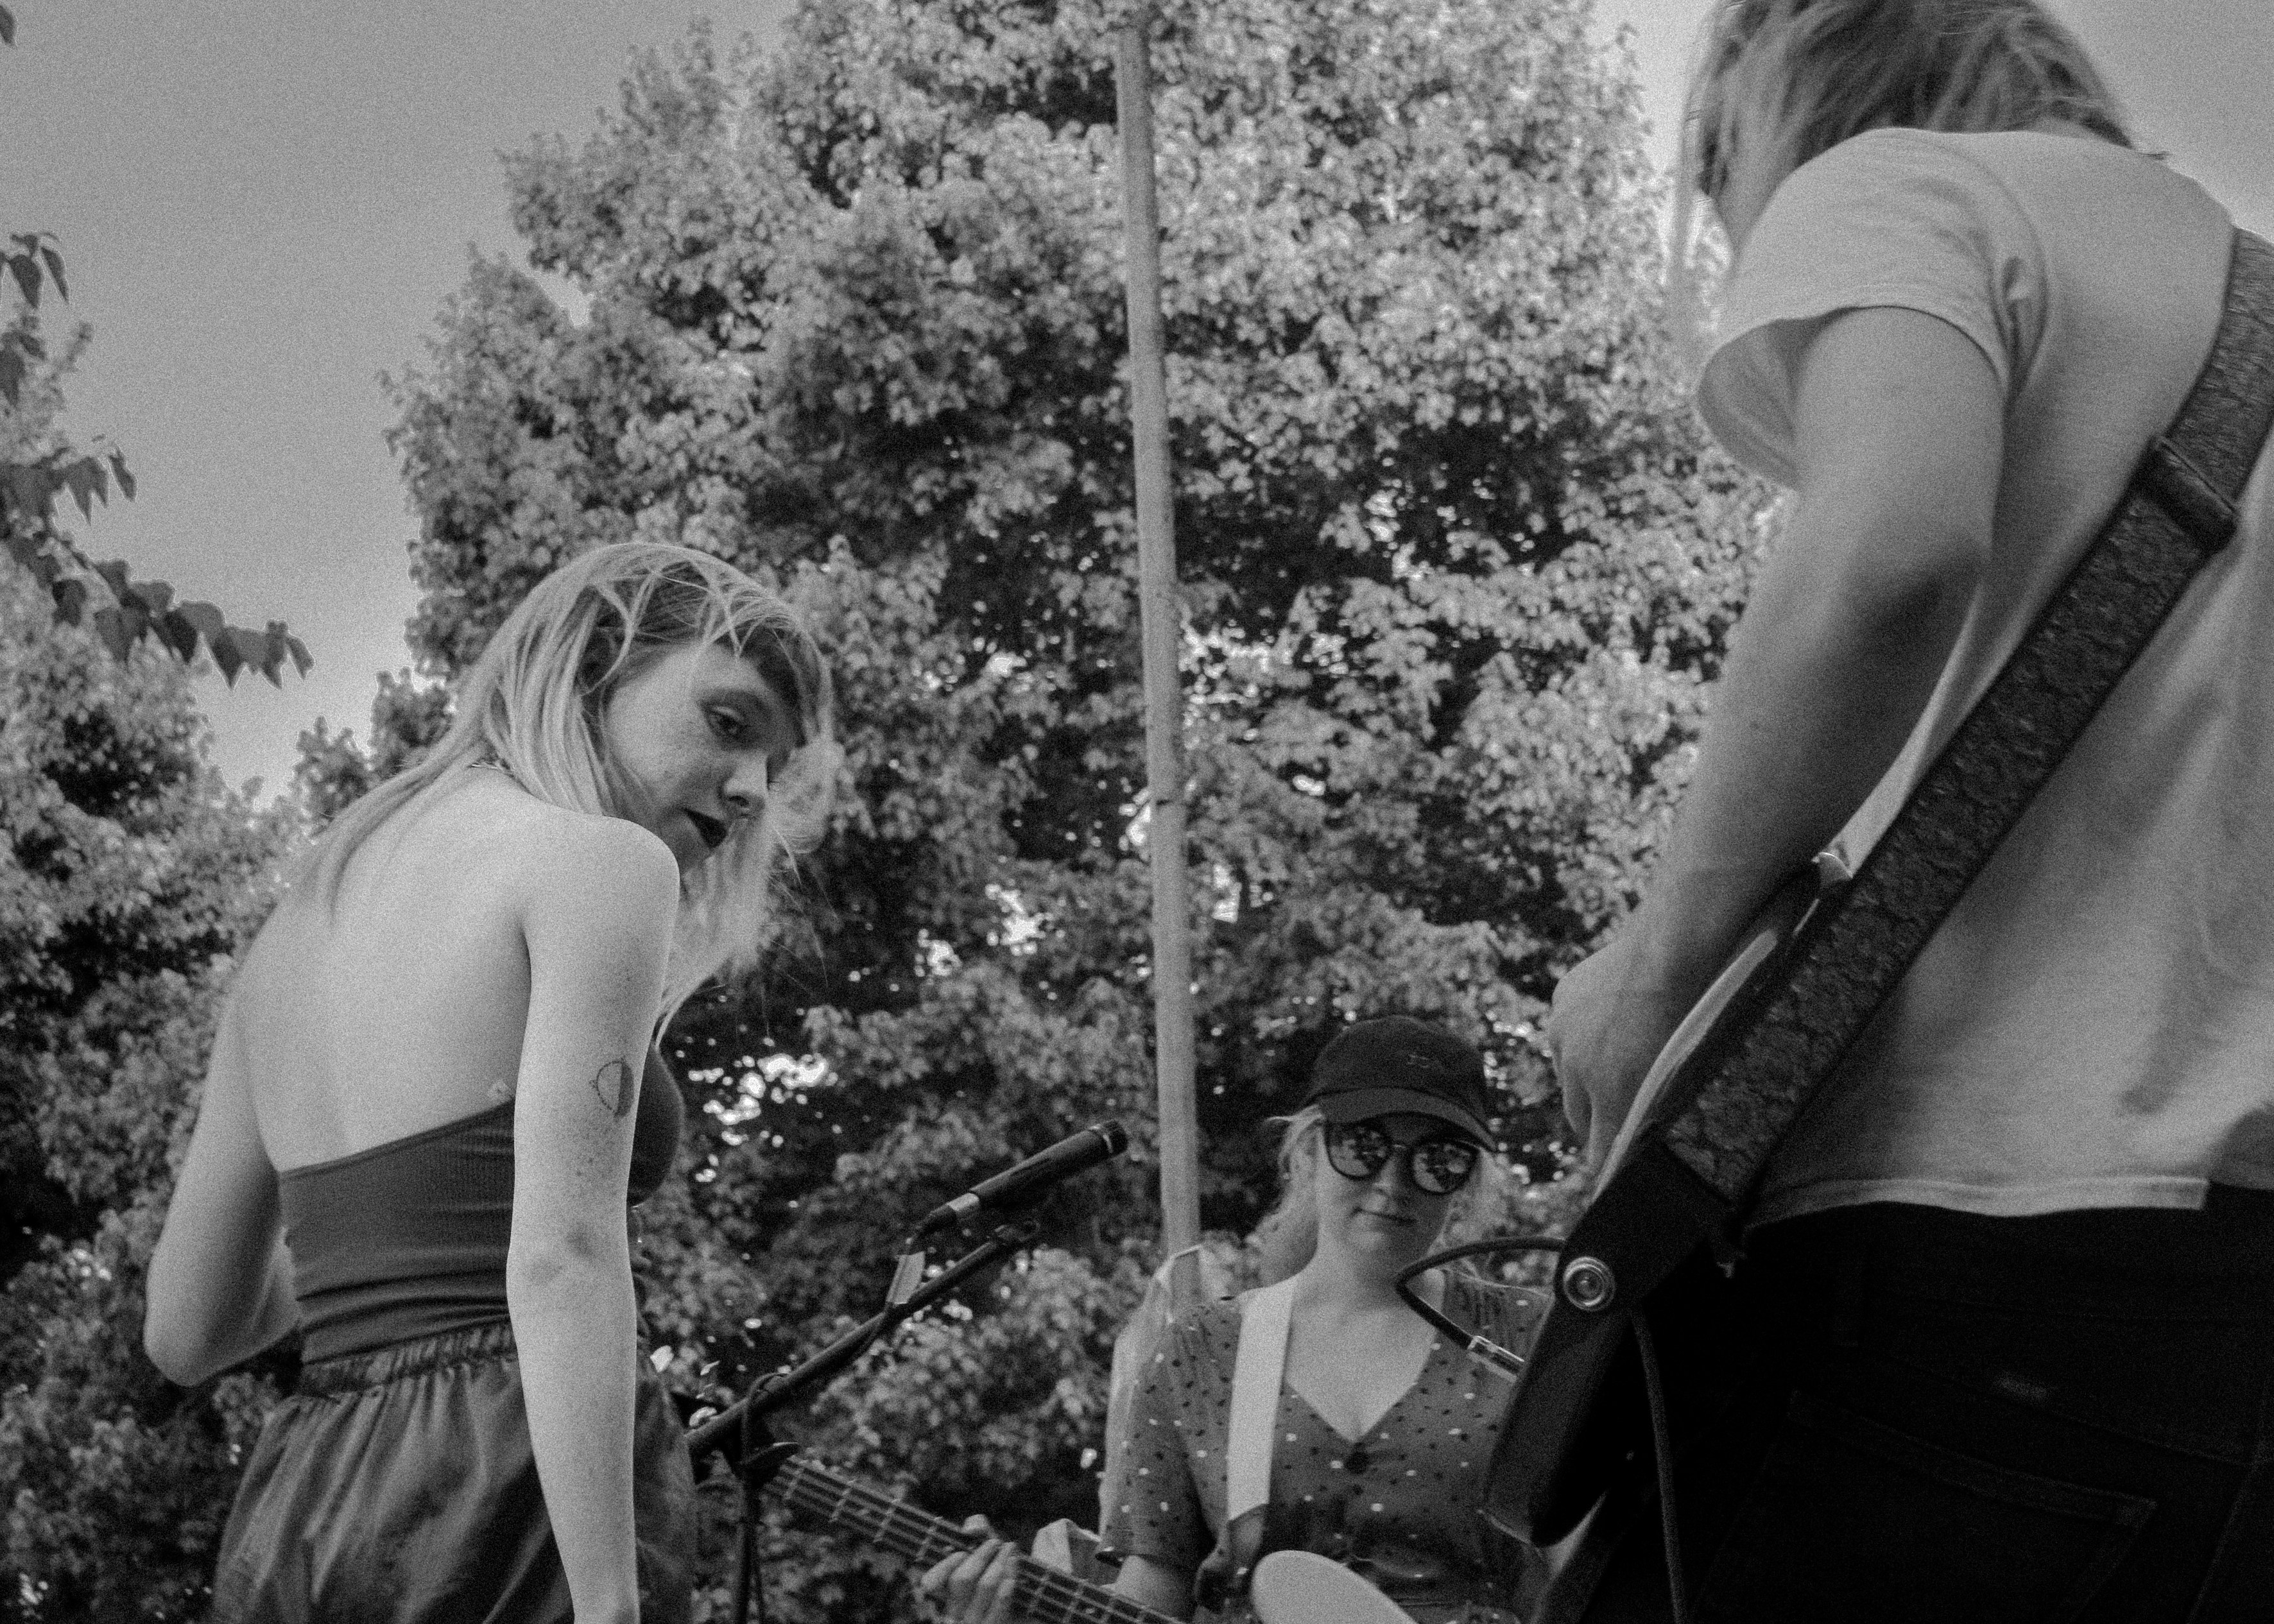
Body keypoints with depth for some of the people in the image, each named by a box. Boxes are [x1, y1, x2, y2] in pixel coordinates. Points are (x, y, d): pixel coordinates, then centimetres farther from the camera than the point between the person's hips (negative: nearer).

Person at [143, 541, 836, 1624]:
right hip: (500, 1505, -8)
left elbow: (186, 1332, 19)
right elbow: (561, 1263, -14)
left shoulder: (294, 923, 20)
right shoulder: (599, 862, -2)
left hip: (287, 1532, 8)